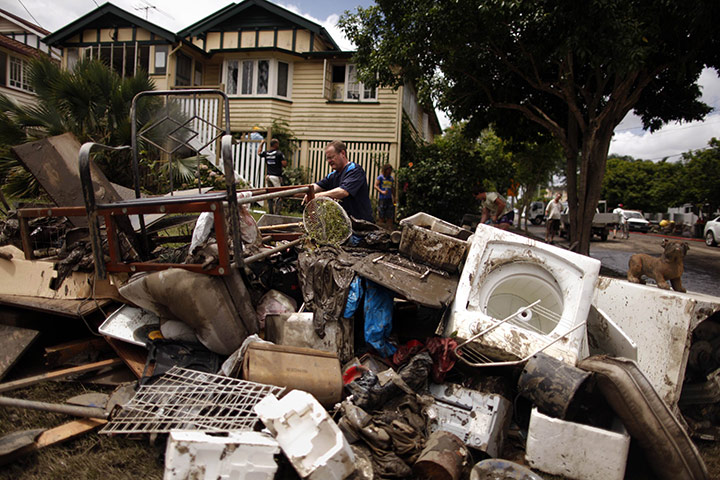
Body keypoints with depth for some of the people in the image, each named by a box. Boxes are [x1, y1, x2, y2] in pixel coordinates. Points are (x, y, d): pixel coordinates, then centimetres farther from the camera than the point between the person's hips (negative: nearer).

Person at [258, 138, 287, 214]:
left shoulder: (266, 153, 9)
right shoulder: (279, 153, -9)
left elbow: (259, 152, 30)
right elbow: (284, 164, -13)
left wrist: (261, 143, 44)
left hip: (268, 176, 6)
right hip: (276, 176, -6)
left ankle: (270, 212, 10)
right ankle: (276, 213, -8)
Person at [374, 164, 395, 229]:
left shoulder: (392, 179, 16)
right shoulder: (380, 177, 1)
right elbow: (376, 186, -7)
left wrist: (394, 198, 19)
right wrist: (382, 191, -22)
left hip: (389, 199, 4)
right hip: (382, 198, -4)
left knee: (390, 216, -1)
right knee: (381, 215, -3)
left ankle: (390, 229, 1)